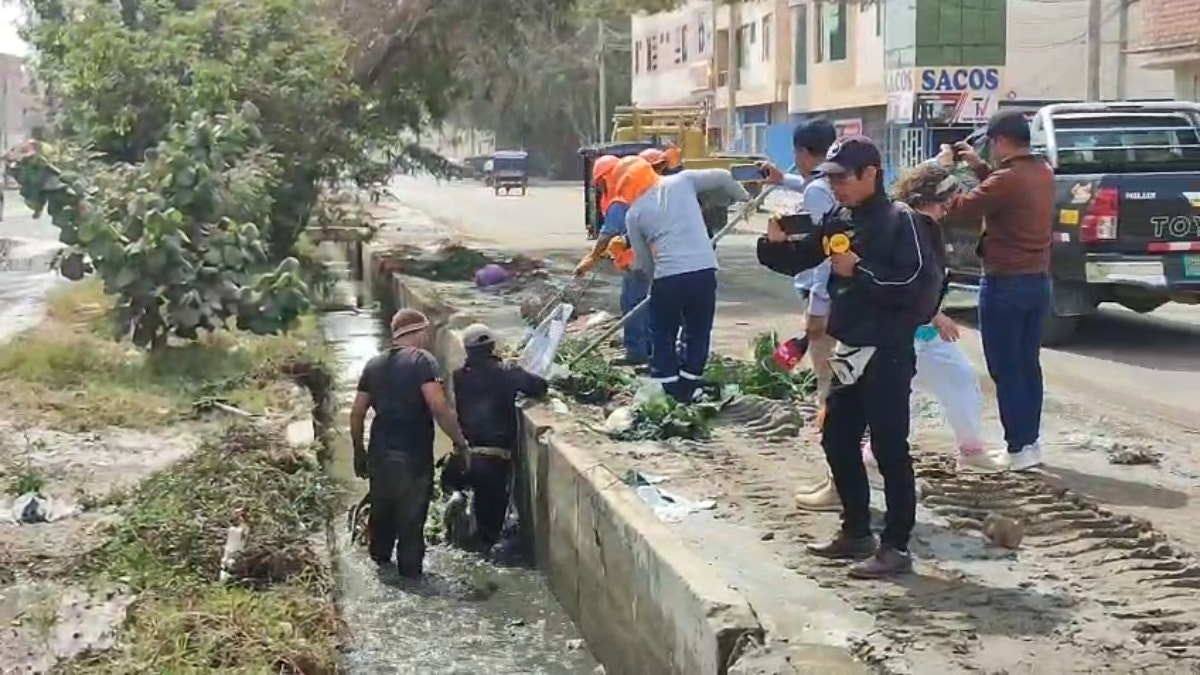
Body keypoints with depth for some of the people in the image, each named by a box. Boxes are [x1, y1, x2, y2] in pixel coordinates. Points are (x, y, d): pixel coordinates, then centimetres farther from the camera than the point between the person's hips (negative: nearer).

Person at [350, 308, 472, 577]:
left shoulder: (374, 364, 8)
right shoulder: (422, 360, -11)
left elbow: (357, 413, 9)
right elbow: (439, 407, -21)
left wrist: (359, 452, 18)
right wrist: (460, 441, -12)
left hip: (381, 452, 6)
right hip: (414, 454, -6)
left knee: (382, 507, 24)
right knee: (412, 513, 7)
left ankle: (380, 555, 41)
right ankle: (410, 568, 15)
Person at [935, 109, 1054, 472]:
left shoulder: (1006, 179, -21)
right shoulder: (1043, 173, 6)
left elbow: (958, 208, -13)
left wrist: (945, 169, 0)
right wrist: (978, 167, 21)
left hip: (1005, 285, -8)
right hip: (1038, 281, 8)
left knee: (1005, 369, -1)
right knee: (1028, 365, 15)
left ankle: (1019, 448, 0)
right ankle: (1030, 441, 20)